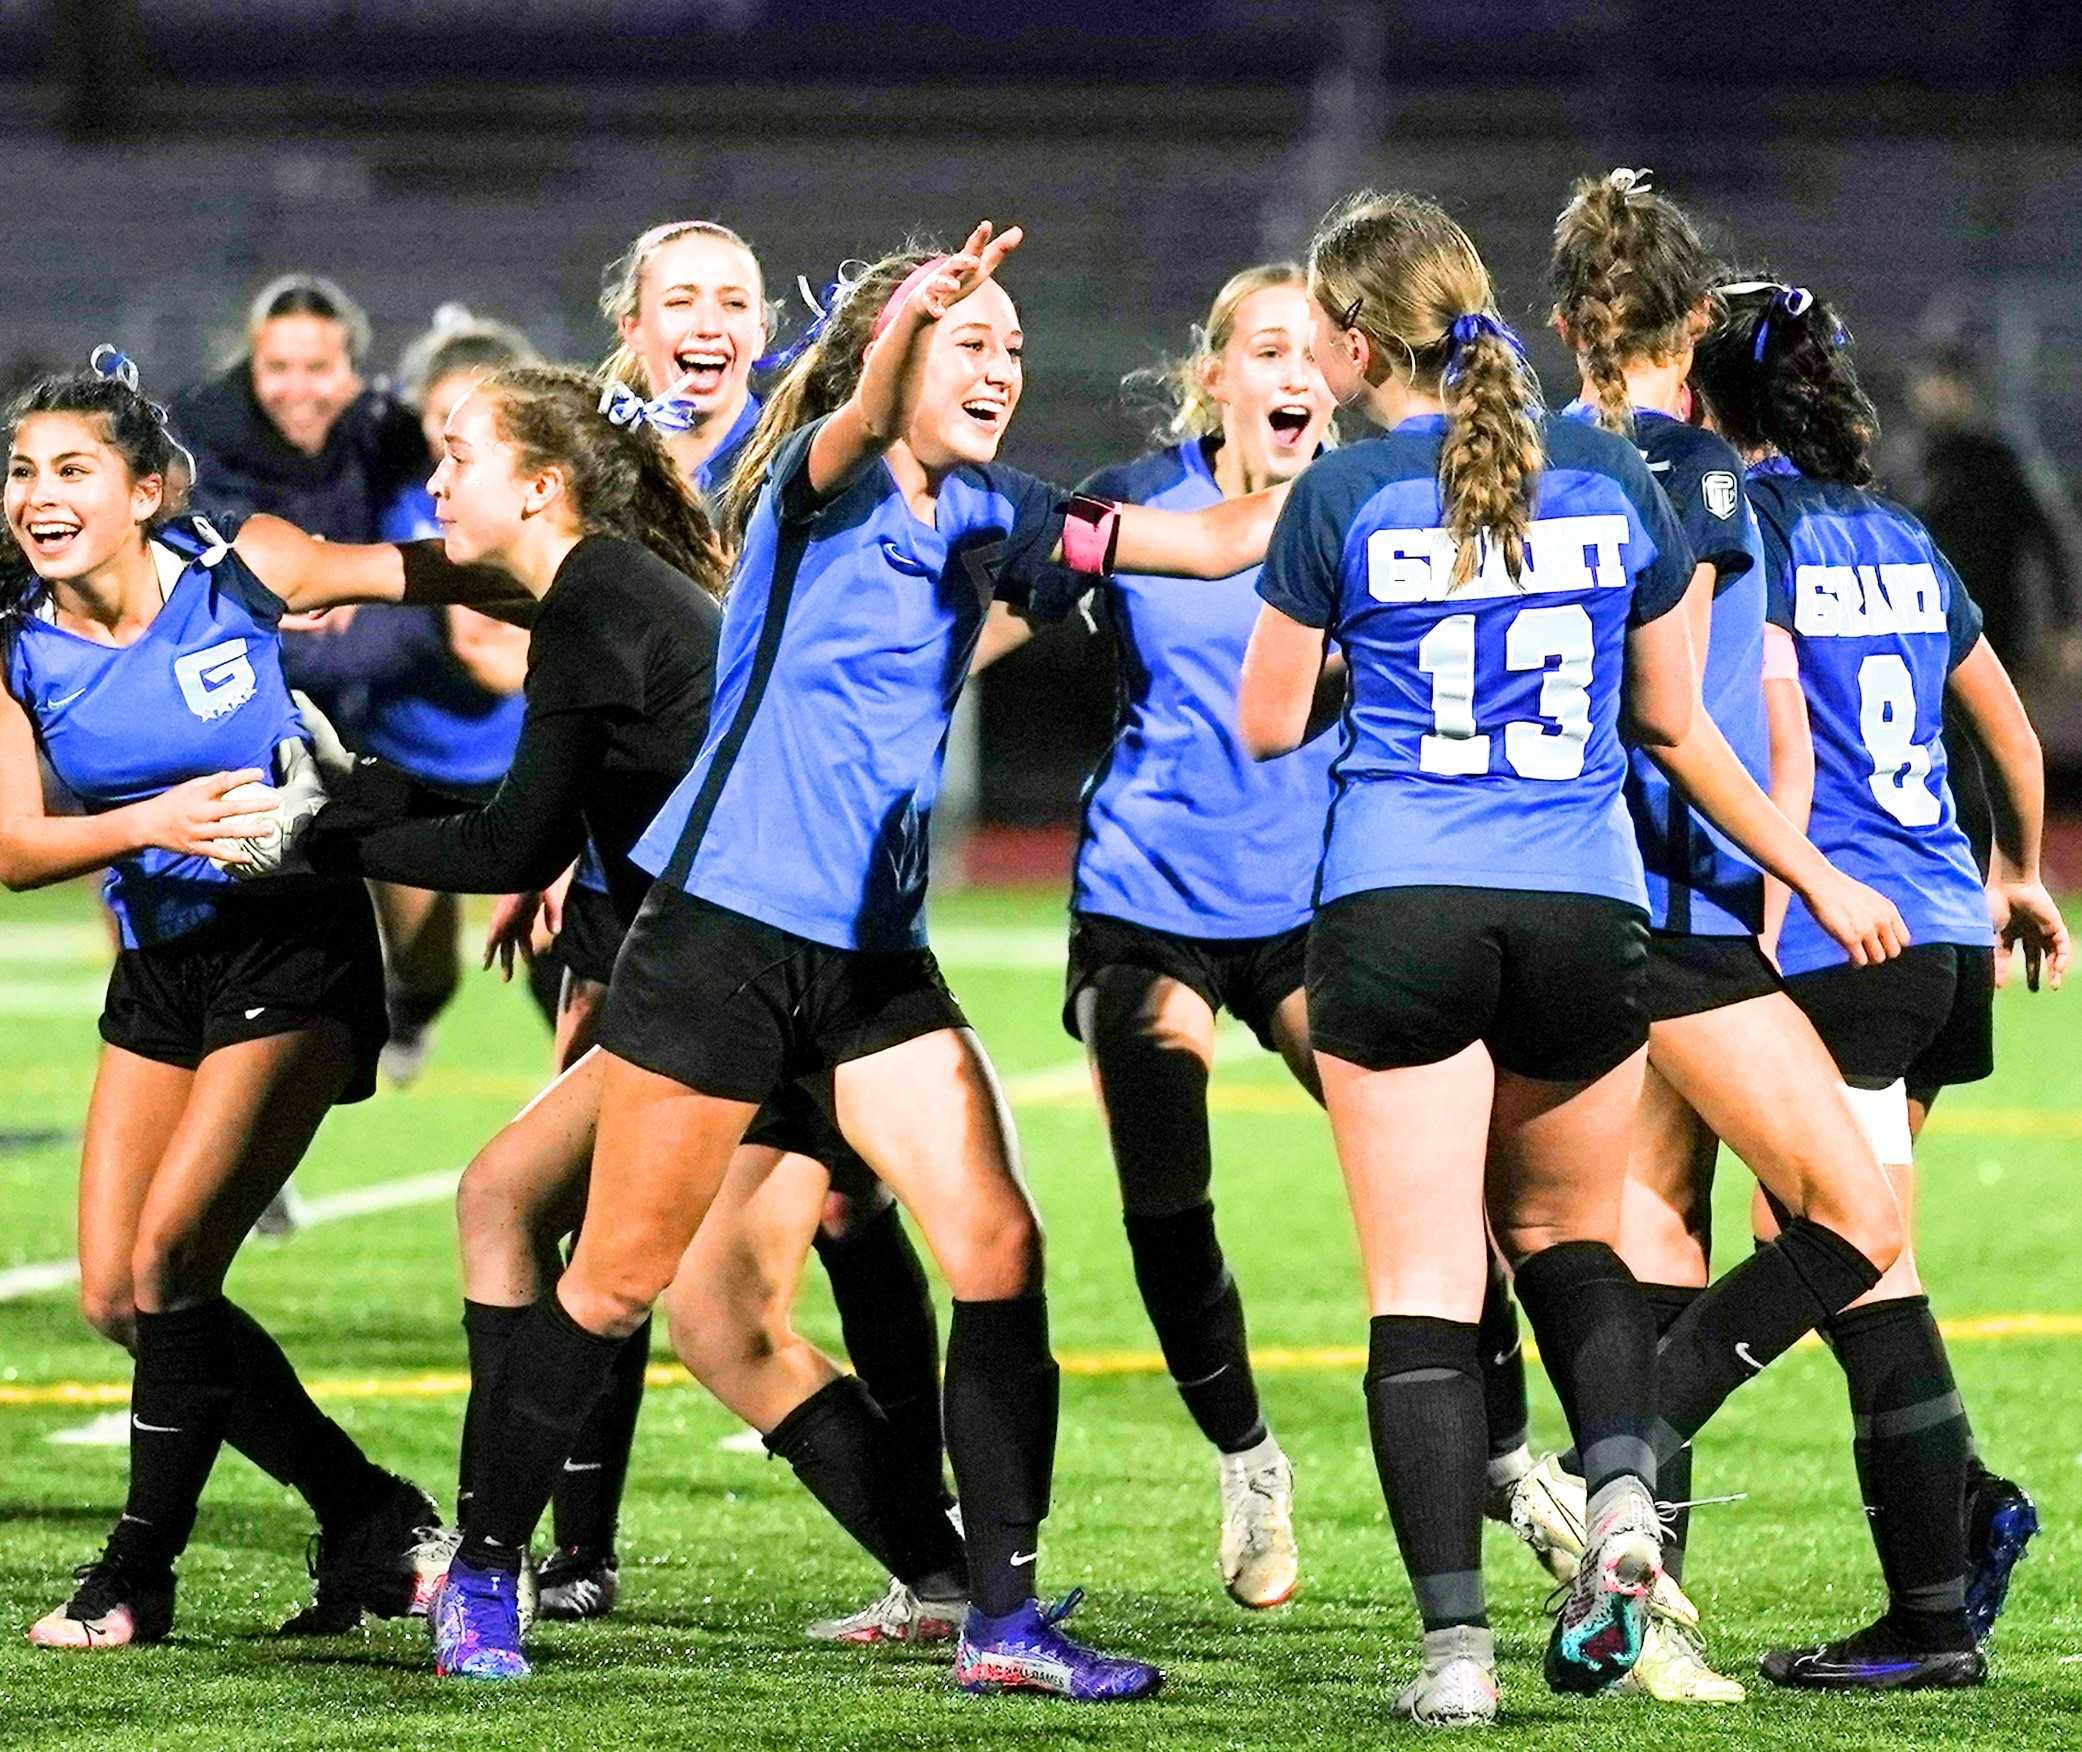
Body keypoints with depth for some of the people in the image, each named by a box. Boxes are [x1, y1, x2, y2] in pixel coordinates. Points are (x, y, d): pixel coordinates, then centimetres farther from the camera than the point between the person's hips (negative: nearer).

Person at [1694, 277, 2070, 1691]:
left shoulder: (1741, 526, -6)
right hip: (1948, 936, 8)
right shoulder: (1900, 538, 16)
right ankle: (1968, 1499, 8)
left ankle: (1932, 1619, -4)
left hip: (1836, 941, -8)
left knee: (1866, 1270, -5)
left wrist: (1760, 935, -16)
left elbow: (1780, 747, -15)